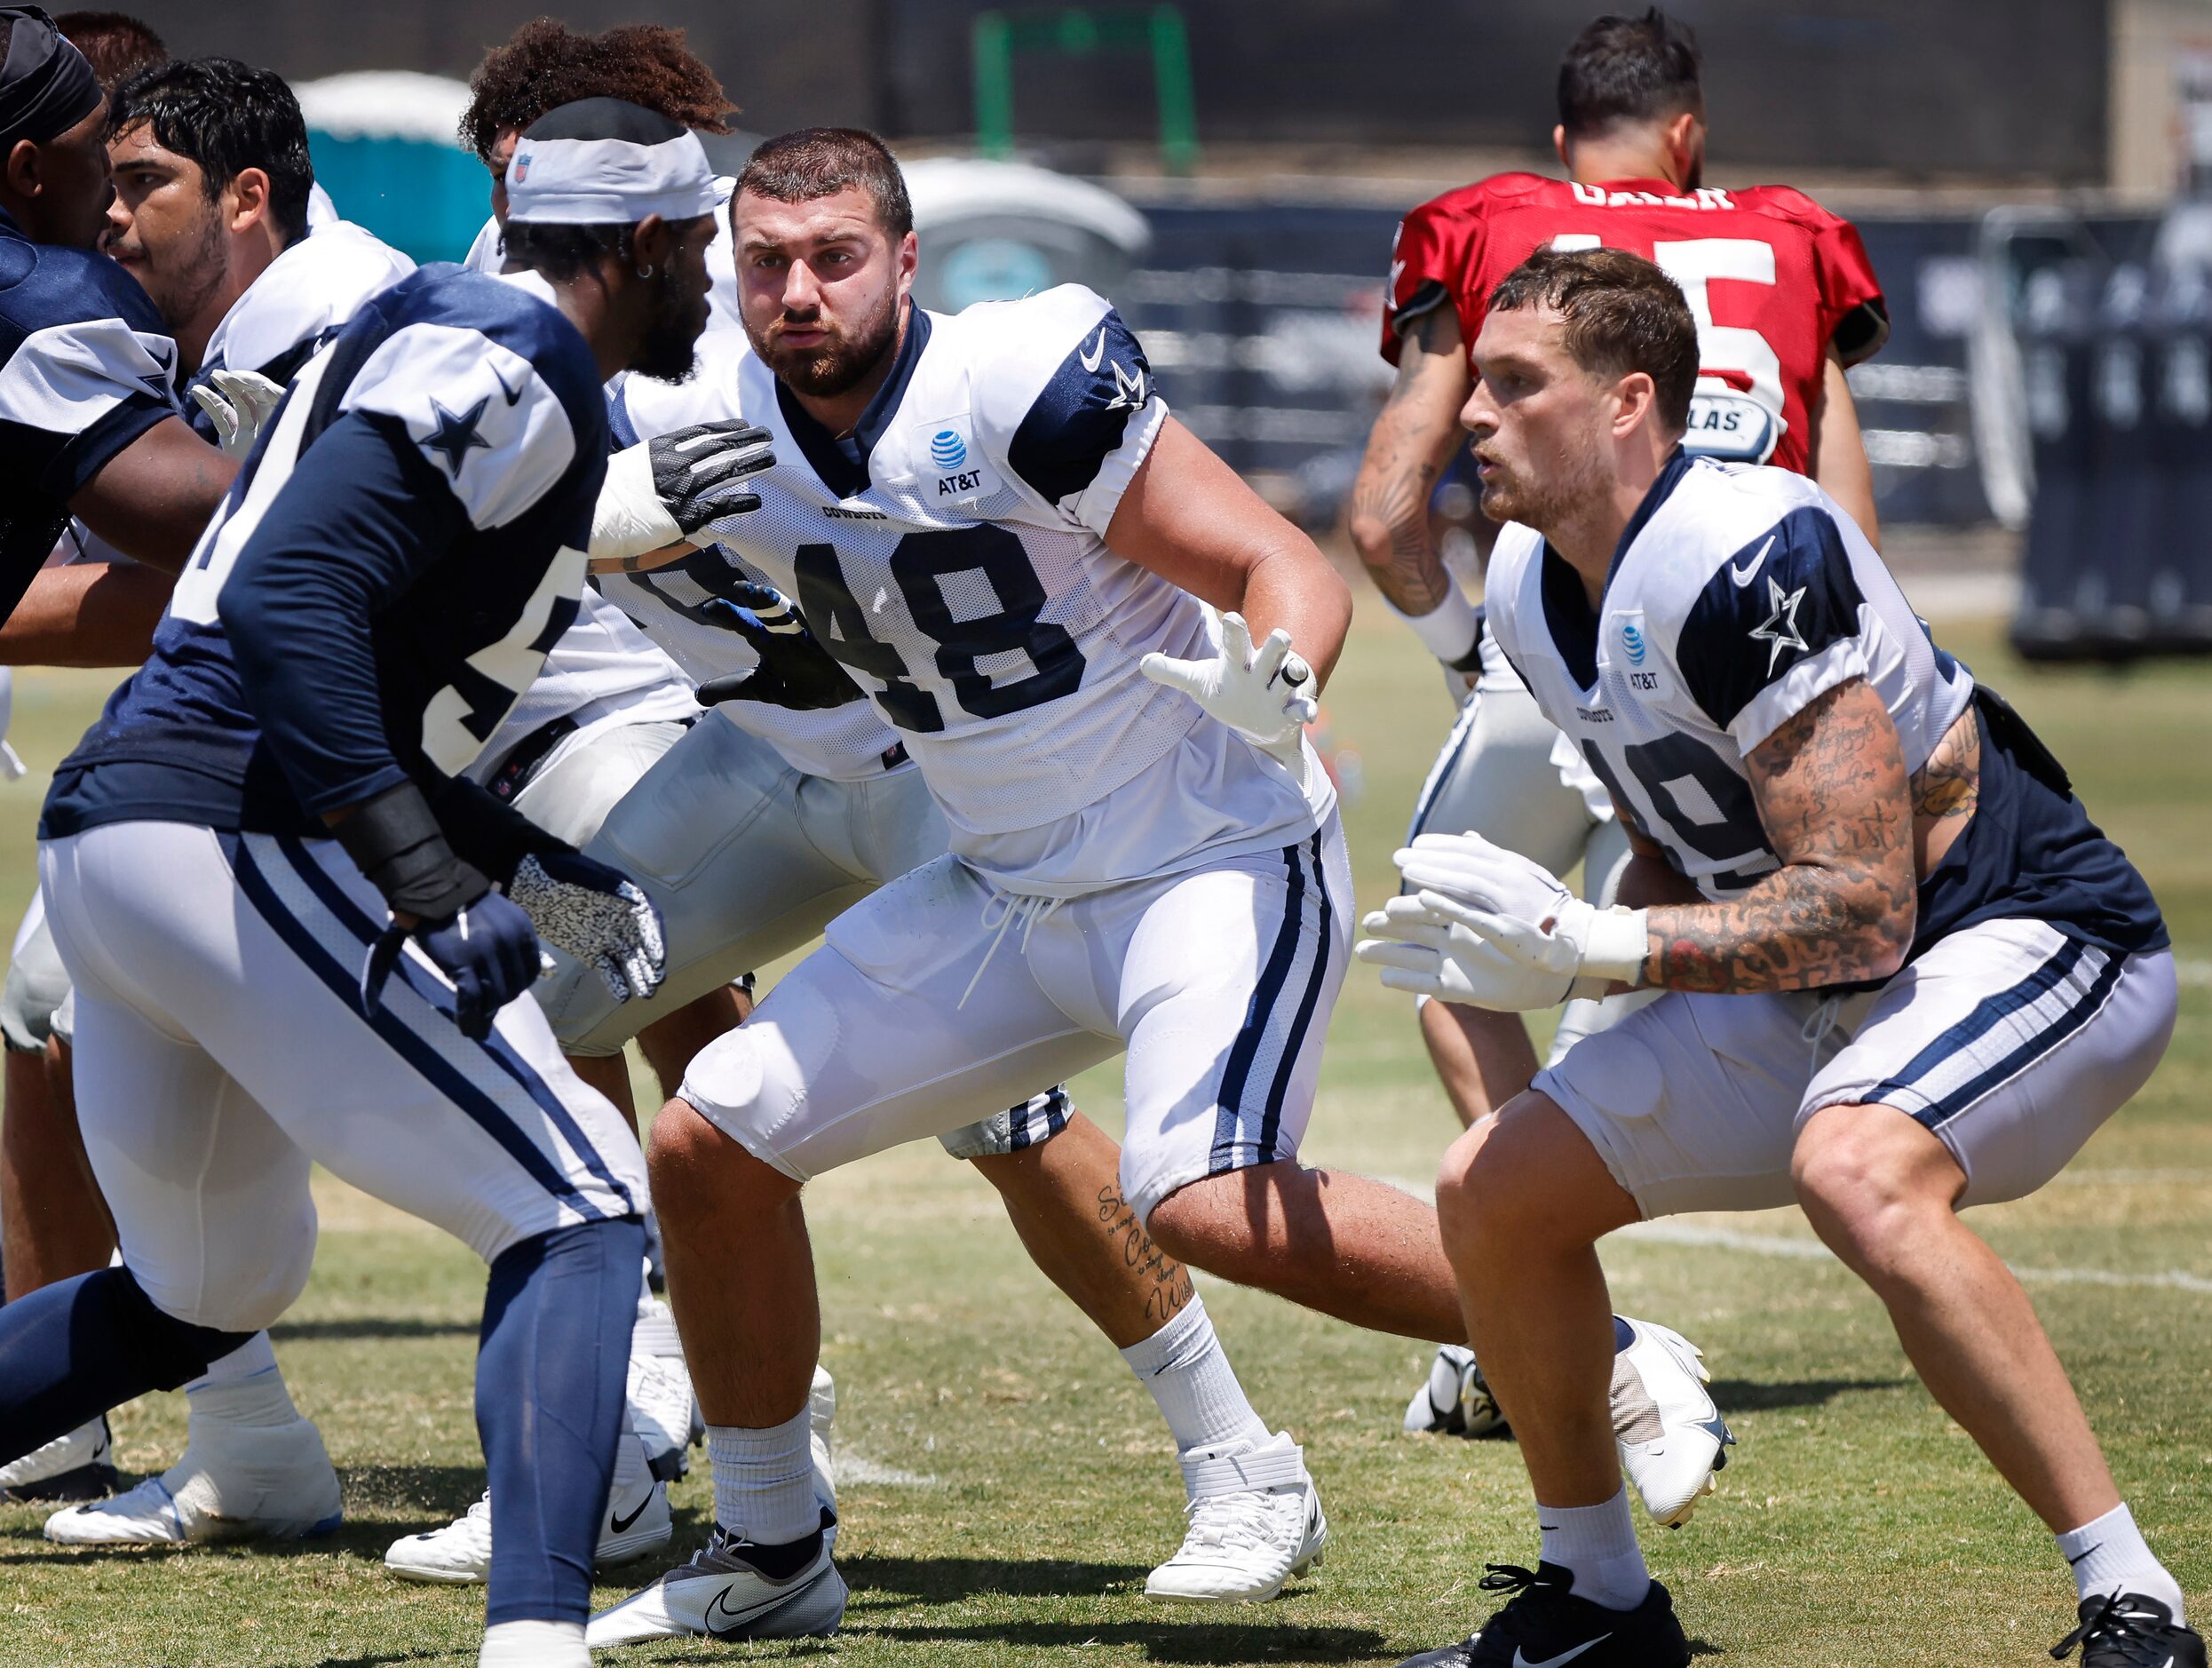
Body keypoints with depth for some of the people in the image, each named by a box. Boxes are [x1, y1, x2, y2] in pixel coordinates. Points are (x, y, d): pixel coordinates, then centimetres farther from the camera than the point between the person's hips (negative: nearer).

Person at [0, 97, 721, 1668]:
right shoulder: (503, 374, -8)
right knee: (577, 1216, -7)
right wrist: (428, 885, -26)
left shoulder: (447, 345, 22)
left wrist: (533, 871, 24)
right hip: (236, 846, -10)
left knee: (208, 1287, 26)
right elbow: (291, 602, -22)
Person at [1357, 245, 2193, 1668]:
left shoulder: (1748, 561, -27)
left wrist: (1596, 951, -32)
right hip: (1819, 988, 10)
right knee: (1497, 1192, 6)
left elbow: (1859, 909, -29)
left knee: (1854, 1166, -38)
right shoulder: (1532, 590, 2)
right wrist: (1565, 946, -5)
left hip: (2028, 941, -10)